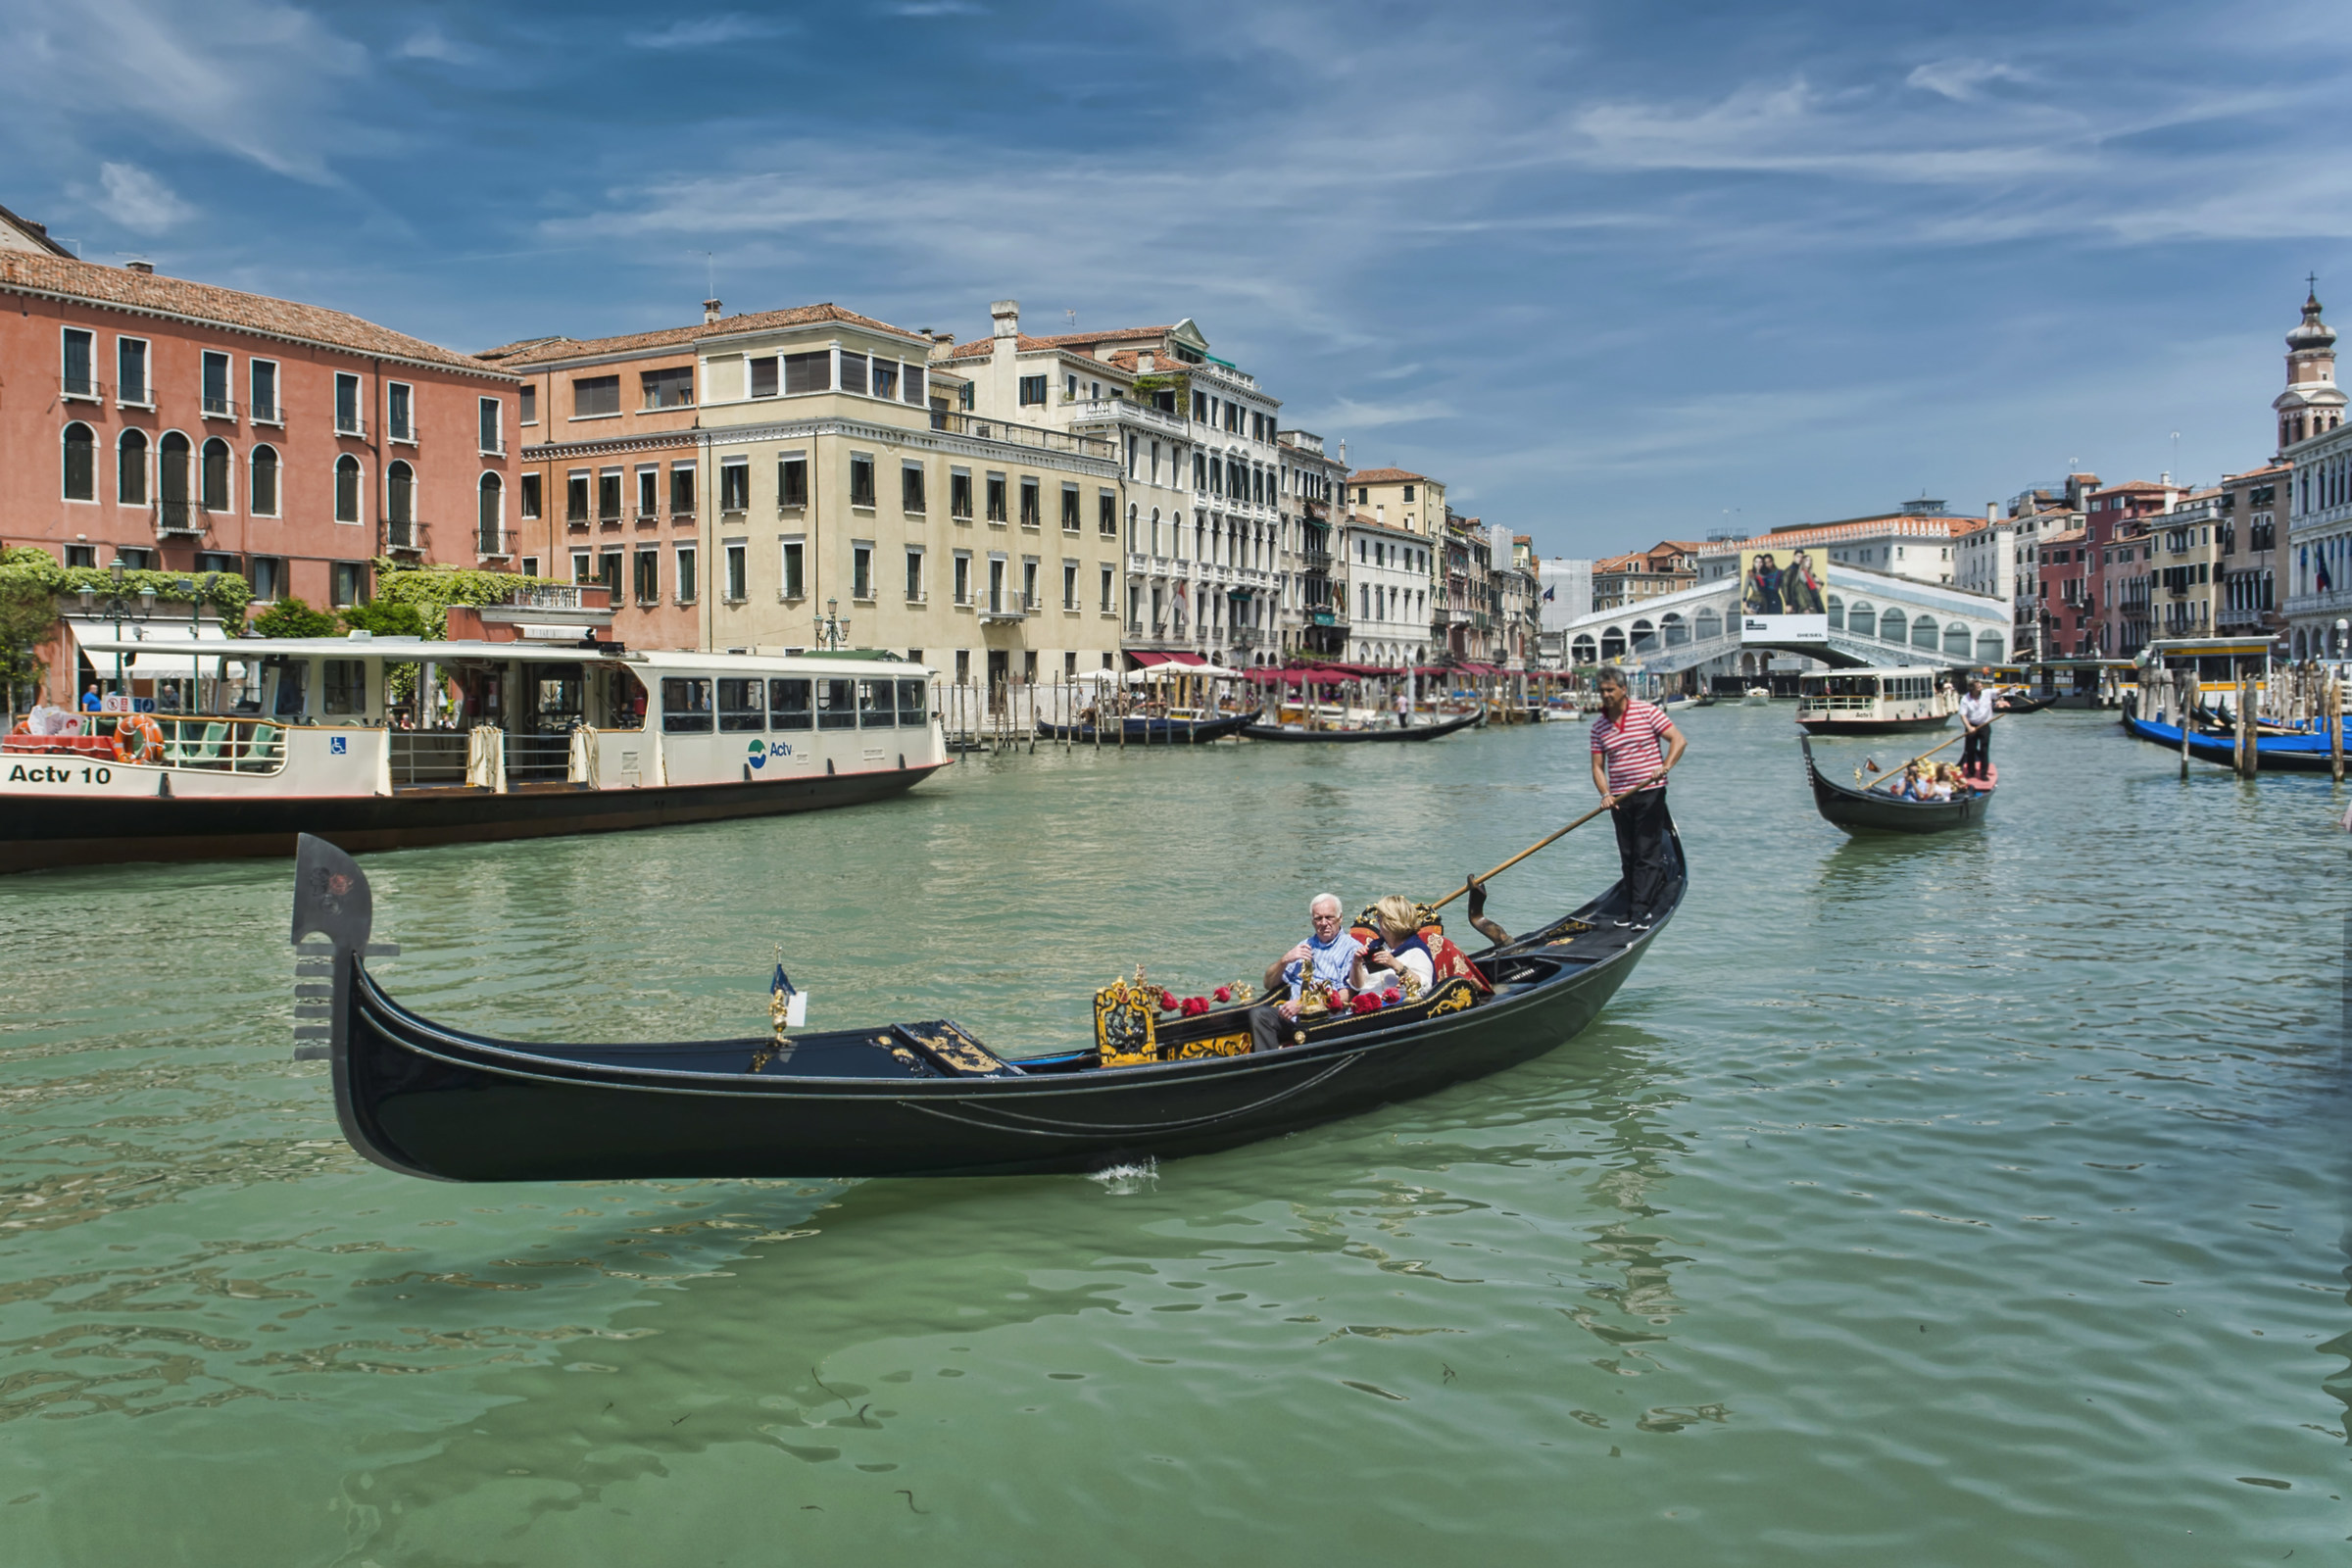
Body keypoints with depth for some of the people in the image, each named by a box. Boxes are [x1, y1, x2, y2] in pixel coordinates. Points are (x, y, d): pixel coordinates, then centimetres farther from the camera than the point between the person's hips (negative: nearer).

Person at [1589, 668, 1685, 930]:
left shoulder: (1646, 711, -5)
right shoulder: (1599, 725, 7)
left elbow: (1678, 740, -9)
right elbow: (1598, 766, 6)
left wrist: (1665, 767, -24)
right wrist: (1605, 794, -11)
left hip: (1650, 793, -5)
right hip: (1619, 798, 5)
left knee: (1647, 855, -6)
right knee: (1628, 857, 10)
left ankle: (1642, 911, -7)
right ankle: (1631, 909, 18)